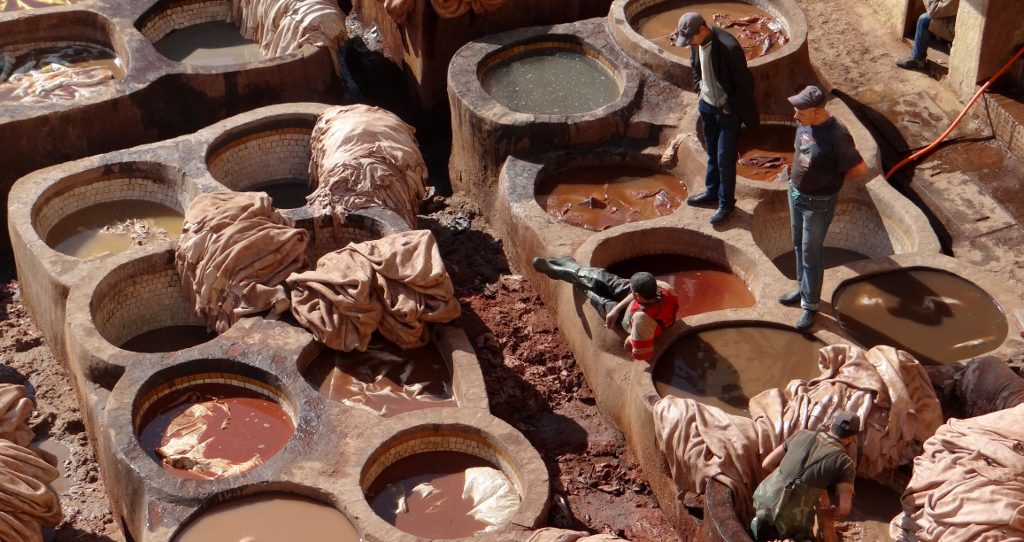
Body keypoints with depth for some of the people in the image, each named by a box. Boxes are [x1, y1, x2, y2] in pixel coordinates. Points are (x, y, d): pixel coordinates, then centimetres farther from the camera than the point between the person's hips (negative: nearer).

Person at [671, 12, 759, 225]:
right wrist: (699, 88, 6)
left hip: (727, 110, -7)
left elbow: (745, 83, -22)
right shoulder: (696, 42, -8)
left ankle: (726, 203, 19)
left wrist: (730, 107, -15)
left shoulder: (729, 47, -31)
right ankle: (712, 193, 39)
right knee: (712, 154, 22)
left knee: (725, 159, 3)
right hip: (706, 105, 7)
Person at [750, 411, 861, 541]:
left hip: (763, 500, 4)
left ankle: (761, 523, 8)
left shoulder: (802, 434, 10)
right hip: (791, 519, -4)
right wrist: (830, 511, 16)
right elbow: (844, 510, -6)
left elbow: (767, 464, 15)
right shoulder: (845, 463, -1)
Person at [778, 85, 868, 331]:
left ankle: (810, 306, 21)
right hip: (795, 193, 7)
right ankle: (803, 288, 44)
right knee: (799, 246, 23)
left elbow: (860, 169, -20)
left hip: (818, 204, -7)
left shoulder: (837, 136, -30)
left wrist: (834, 177, -7)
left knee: (811, 254, 6)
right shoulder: (804, 123, -9)